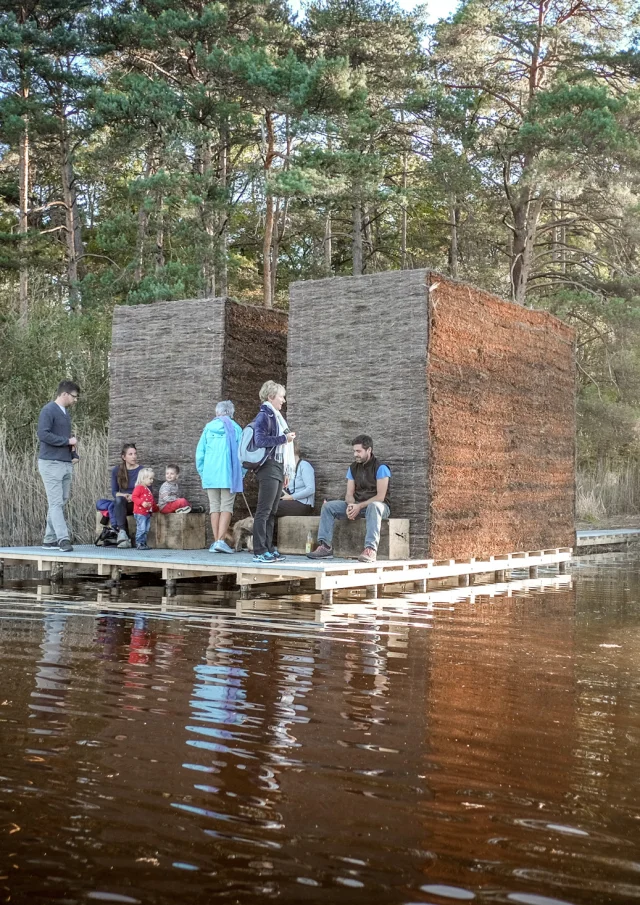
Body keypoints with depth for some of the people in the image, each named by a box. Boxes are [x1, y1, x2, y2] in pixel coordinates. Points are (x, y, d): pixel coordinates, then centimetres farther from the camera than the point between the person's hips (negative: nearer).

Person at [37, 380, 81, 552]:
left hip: (66, 465, 8)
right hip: (51, 464, -8)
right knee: (56, 503, -10)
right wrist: (68, 441, -13)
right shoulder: (48, 410, -7)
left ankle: (50, 539, 13)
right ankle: (63, 539, -15)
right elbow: (43, 434, -19)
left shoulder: (66, 414, 19)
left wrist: (75, 455, 7)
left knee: (61, 503, 8)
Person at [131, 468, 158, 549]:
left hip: (148, 513, 9)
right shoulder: (139, 488, -8)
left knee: (146, 530, 9)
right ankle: (139, 544, -7)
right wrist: (142, 503, -27)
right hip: (140, 513, -9)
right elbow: (134, 497, -18)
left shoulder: (148, 489, 20)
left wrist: (155, 507, 25)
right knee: (141, 529, -12)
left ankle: (143, 543, 15)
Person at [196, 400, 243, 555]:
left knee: (214, 507, 8)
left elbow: (199, 453, 9)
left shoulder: (208, 428, 8)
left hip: (210, 474, 3)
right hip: (228, 473, -3)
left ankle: (216, 542, 7)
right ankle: (220, 541, -14)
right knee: (226, 507, -2)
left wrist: (202, 473, 17)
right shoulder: (235, 428, 1)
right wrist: (241, 474, 8)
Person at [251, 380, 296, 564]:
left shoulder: (275, 417, 20)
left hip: (278, 468, 9)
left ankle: (268, 549, 14)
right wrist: (284, 438, -15)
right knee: (264, 511, -9)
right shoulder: (264, 416, -8)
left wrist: (286, 472, 20)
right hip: (268, 468, -9)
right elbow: (260, 440, -20)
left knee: (272, 512, 10)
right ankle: (259, 552, -9)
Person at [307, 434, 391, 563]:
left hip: (377, 505, -6)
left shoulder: (380, 467, -12)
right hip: (357, 505, 6)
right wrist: (351, 505, -19)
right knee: (328, 506, -9)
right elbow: (349, 493, 5)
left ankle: (371, 549, -54)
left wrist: (359, 506, -24)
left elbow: (380, 497, -18)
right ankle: (325, 546, -18)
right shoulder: (353, 467, 9)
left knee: (374, 506, -43)